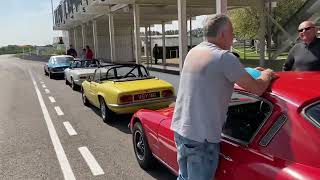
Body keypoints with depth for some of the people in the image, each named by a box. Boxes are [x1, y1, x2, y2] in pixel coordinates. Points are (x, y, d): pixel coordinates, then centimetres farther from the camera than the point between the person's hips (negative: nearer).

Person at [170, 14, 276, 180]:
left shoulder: (192, 52, 8)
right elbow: (257, 89, -12)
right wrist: (266, 75, 10)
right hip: (201, 137, -8)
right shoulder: (224, 57, -17)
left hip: (179, 129, 8)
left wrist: (251, 72, 17)